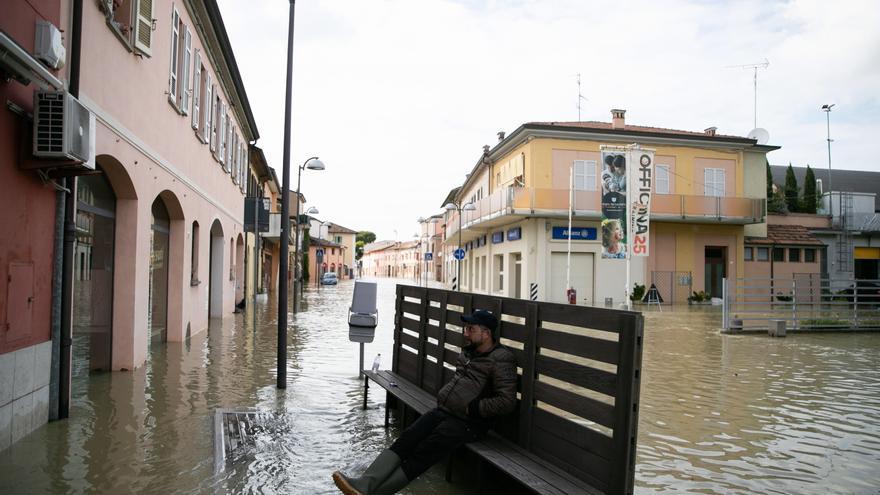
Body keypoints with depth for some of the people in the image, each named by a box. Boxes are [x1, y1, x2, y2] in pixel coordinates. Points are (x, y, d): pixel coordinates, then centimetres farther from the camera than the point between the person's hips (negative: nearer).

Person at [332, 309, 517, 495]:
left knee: (423, 452, -19)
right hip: (443, 410, 8)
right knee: (407, 438, -13)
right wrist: (443, 395, 14)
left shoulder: (501, 360, -11)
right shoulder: (468, 351, 15)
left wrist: (472, 408, -14)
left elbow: (507, 401, -18)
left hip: (468, 423, -7)